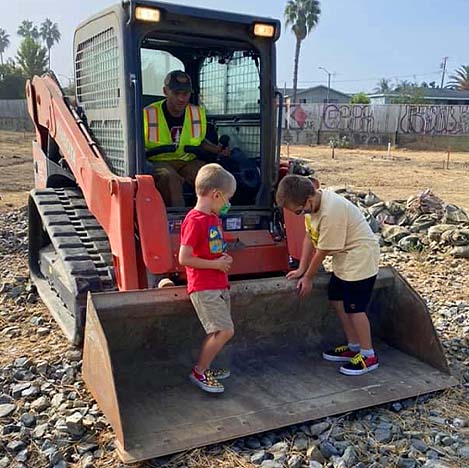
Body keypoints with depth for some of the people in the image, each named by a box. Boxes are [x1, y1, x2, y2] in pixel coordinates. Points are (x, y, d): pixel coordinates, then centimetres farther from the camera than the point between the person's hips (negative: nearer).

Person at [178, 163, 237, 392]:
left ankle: (204, 368, 28)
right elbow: (184, 258, -20)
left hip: (219, 285, 9)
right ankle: (199, 372, 6)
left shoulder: (214, 218, 12)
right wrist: (217, 264, -15)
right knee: (225, 331, -9)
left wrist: (224, 259, 3)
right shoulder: (195, 220, -17)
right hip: (203, 287, -9)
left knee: (218, 331, 12)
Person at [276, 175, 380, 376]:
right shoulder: (312, 202, -3)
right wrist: (301, 270, 5)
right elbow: (310, 237, 4)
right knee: (337, 298, 14)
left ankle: (368, 355, 11)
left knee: (354, 307, -5)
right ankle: (353, 346, 27)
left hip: (360, 257, -10)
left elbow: (322, 251, -22)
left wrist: (308, 278, -9)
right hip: (344, 258, 10)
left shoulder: (331, 212, -31)